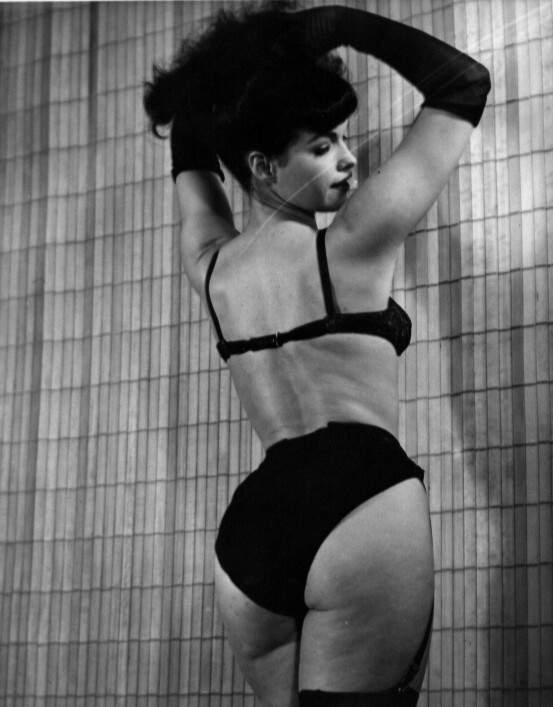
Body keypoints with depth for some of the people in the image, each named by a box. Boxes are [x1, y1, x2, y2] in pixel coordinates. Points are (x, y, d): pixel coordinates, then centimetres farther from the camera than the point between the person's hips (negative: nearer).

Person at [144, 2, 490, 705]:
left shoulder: (210, 267, 13)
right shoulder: (350, 246, -2)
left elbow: (190, 163, 37)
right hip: (362, 506, -6)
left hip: (249, 529, 7)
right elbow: (464, 83, 3)